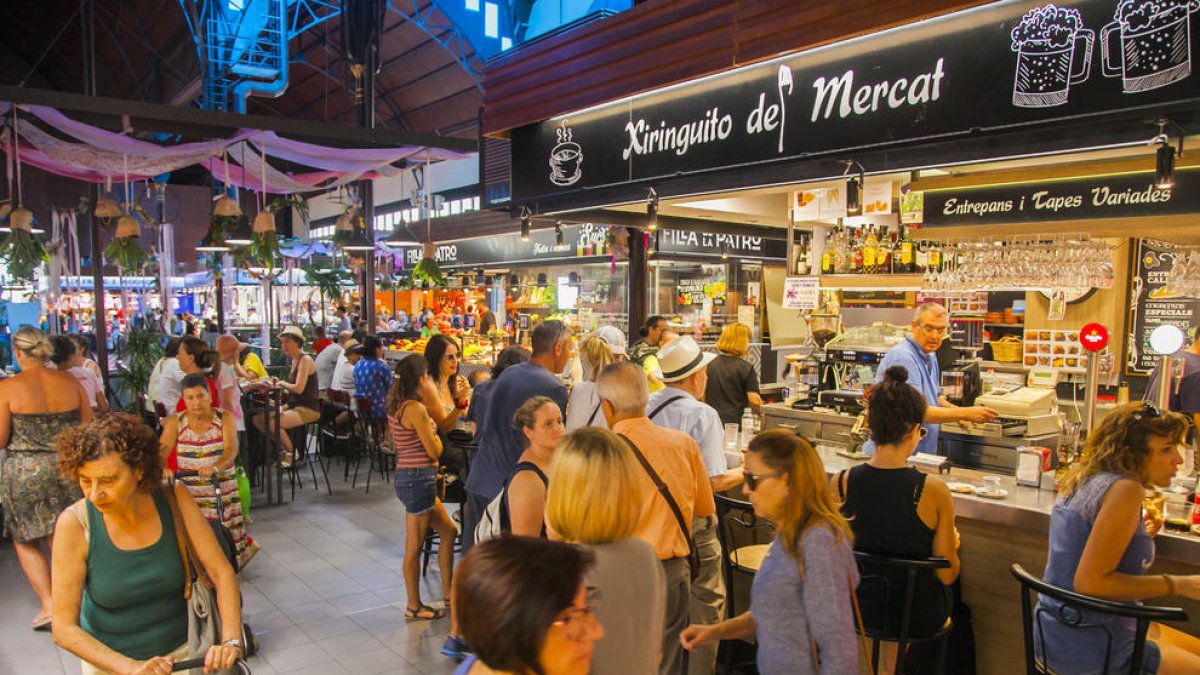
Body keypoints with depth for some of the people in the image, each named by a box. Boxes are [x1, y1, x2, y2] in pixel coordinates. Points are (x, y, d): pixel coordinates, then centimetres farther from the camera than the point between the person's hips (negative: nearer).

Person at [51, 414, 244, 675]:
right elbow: (64, 628, -18)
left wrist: (230, 641, -29)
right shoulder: (75, 523, -21)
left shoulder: (174, 498, -17)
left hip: (182, 649, 1)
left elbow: (221, 571, -16)